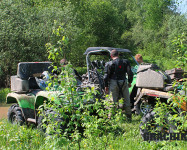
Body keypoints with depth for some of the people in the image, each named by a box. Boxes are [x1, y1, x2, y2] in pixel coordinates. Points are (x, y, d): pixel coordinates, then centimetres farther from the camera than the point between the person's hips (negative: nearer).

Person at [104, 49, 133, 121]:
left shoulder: (109, 64, -3)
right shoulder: (125, 62, 4)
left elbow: (106, 76, -3)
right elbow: (130, 73, 5)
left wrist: (106, 86, 6)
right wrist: (129, 82, 17)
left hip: (114, 83, -2)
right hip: (124, 82, 2)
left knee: (114, 101, 3)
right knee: (126, 100, 11)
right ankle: (129, 117, 19)